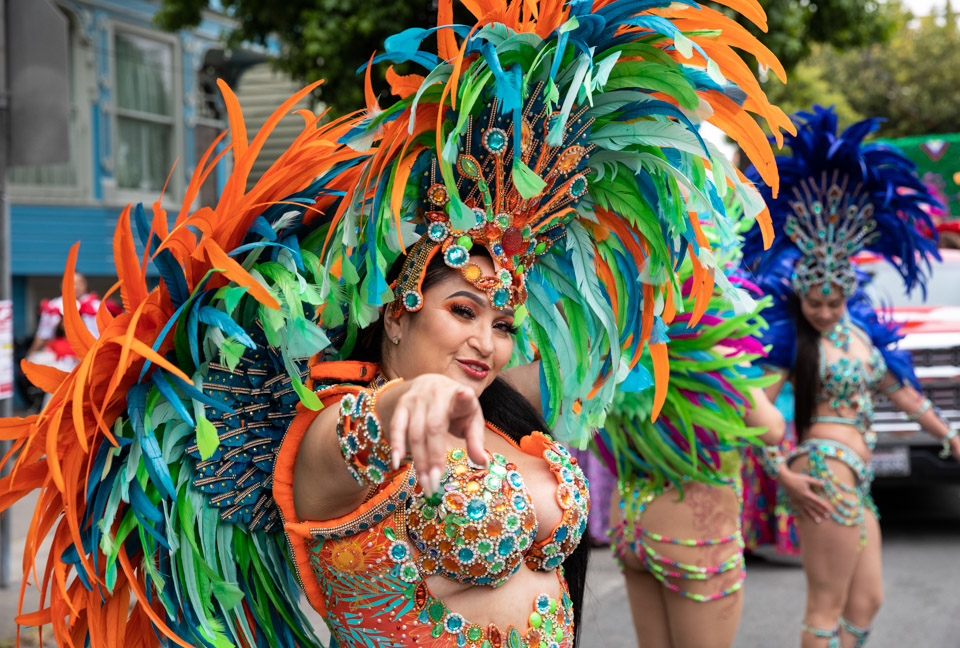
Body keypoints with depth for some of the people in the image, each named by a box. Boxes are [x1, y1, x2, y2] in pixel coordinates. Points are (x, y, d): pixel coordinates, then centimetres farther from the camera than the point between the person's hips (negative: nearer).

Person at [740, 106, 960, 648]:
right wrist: (782, 473, -21)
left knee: (866, 603, 12)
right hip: (825, 473, -8)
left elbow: (899, 389, 22)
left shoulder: (862, 329, 11)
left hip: (856, 479, 8)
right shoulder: (789, 339, -9)